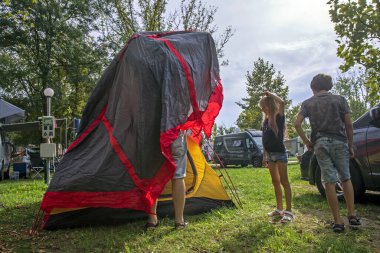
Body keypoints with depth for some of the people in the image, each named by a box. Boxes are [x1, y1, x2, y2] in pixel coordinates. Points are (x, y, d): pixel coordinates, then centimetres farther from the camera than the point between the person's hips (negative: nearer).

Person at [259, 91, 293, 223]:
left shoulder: (279, 117, -6)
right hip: (270, 154, 7)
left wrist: (270, 94, -14)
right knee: (275, 182, 12)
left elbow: (282, 102, -26)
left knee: (284, 181, -5)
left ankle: (288, 211, -1)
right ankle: (279, 209, 21)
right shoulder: (265, 121, 13)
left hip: (280, 153, -7)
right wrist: (264, 156, 17)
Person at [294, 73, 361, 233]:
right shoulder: (339, 99, 8)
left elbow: (297, 124, -3)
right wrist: (350, 145, 12)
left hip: (320, 143, 0)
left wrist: (307, 142, 5)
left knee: (329, 181, 1)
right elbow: (348, 124, 3)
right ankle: (352, 215, 9)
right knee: (346, 178, 14)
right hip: (339, 141, 0)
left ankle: (338, 221, 2)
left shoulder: (308, 103, 9)